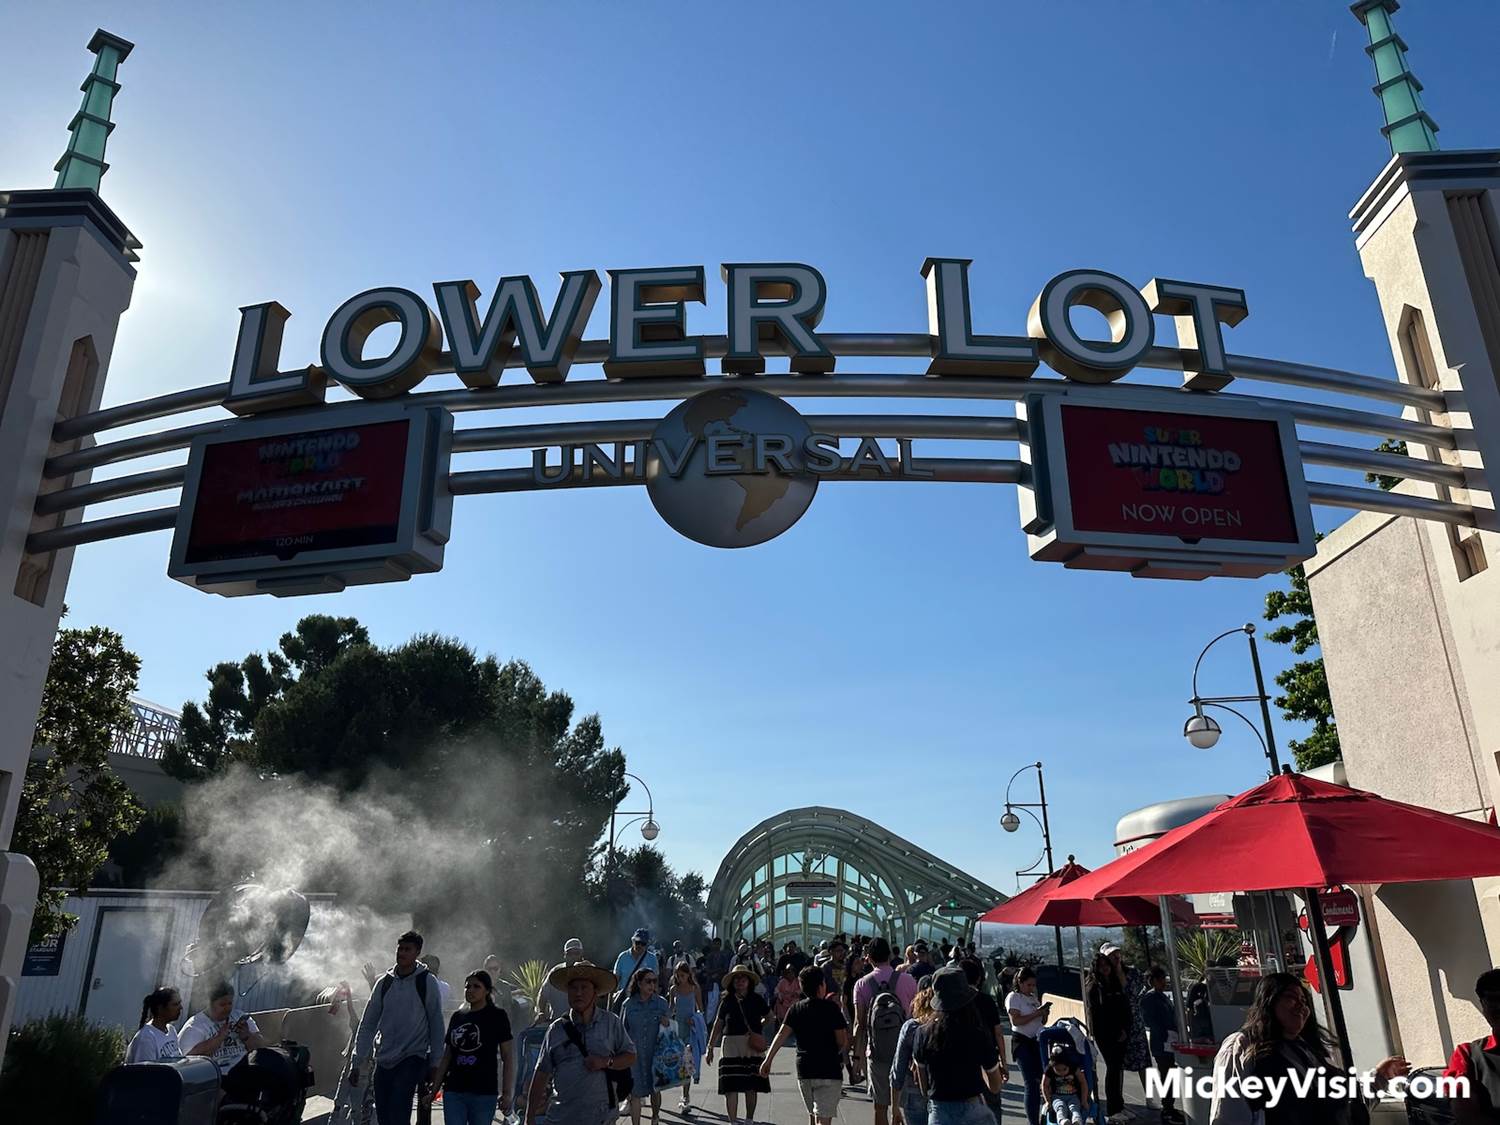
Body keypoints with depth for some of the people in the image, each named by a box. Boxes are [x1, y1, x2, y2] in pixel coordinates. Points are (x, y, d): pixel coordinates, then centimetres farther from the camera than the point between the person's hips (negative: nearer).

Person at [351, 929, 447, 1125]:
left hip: (412, 1059, -4)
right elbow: (367, 1024, 8)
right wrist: (356, 1063, 6)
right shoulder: (384, 982, 4)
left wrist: (434, 1063, -3)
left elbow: (436, 1024, -2)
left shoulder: (426, 982, -6)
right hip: (384, 1060, 4)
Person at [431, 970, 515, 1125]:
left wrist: (506, 1093, -8)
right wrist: (435, 1087, 11)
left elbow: (507, 1057, -2)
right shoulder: (457, 1016, 13)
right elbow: (446, 1056, 17)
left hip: (484, 1092, -4)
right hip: (453, 1091, 4)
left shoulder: (497, 1016, 0)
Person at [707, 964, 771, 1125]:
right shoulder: (727, 1001, 2)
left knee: (751, 1087, 8)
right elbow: (718, 1025, 8)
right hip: (731, 1044, -1)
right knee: (731, 1087, -5)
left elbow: (769, 1016, 17)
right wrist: (710, 1048, 8)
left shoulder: (756, 999, 3)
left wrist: (759, 1028, 1)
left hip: (752, 1046, 1)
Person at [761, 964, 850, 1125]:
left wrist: (768, 1059, -5)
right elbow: (842, 1041, -8)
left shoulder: (796, 1008, 5)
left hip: (803, 1070, 5)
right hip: (829, 1070, -5)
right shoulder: (831, 1008, -8)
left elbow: (781, 1035, -4)